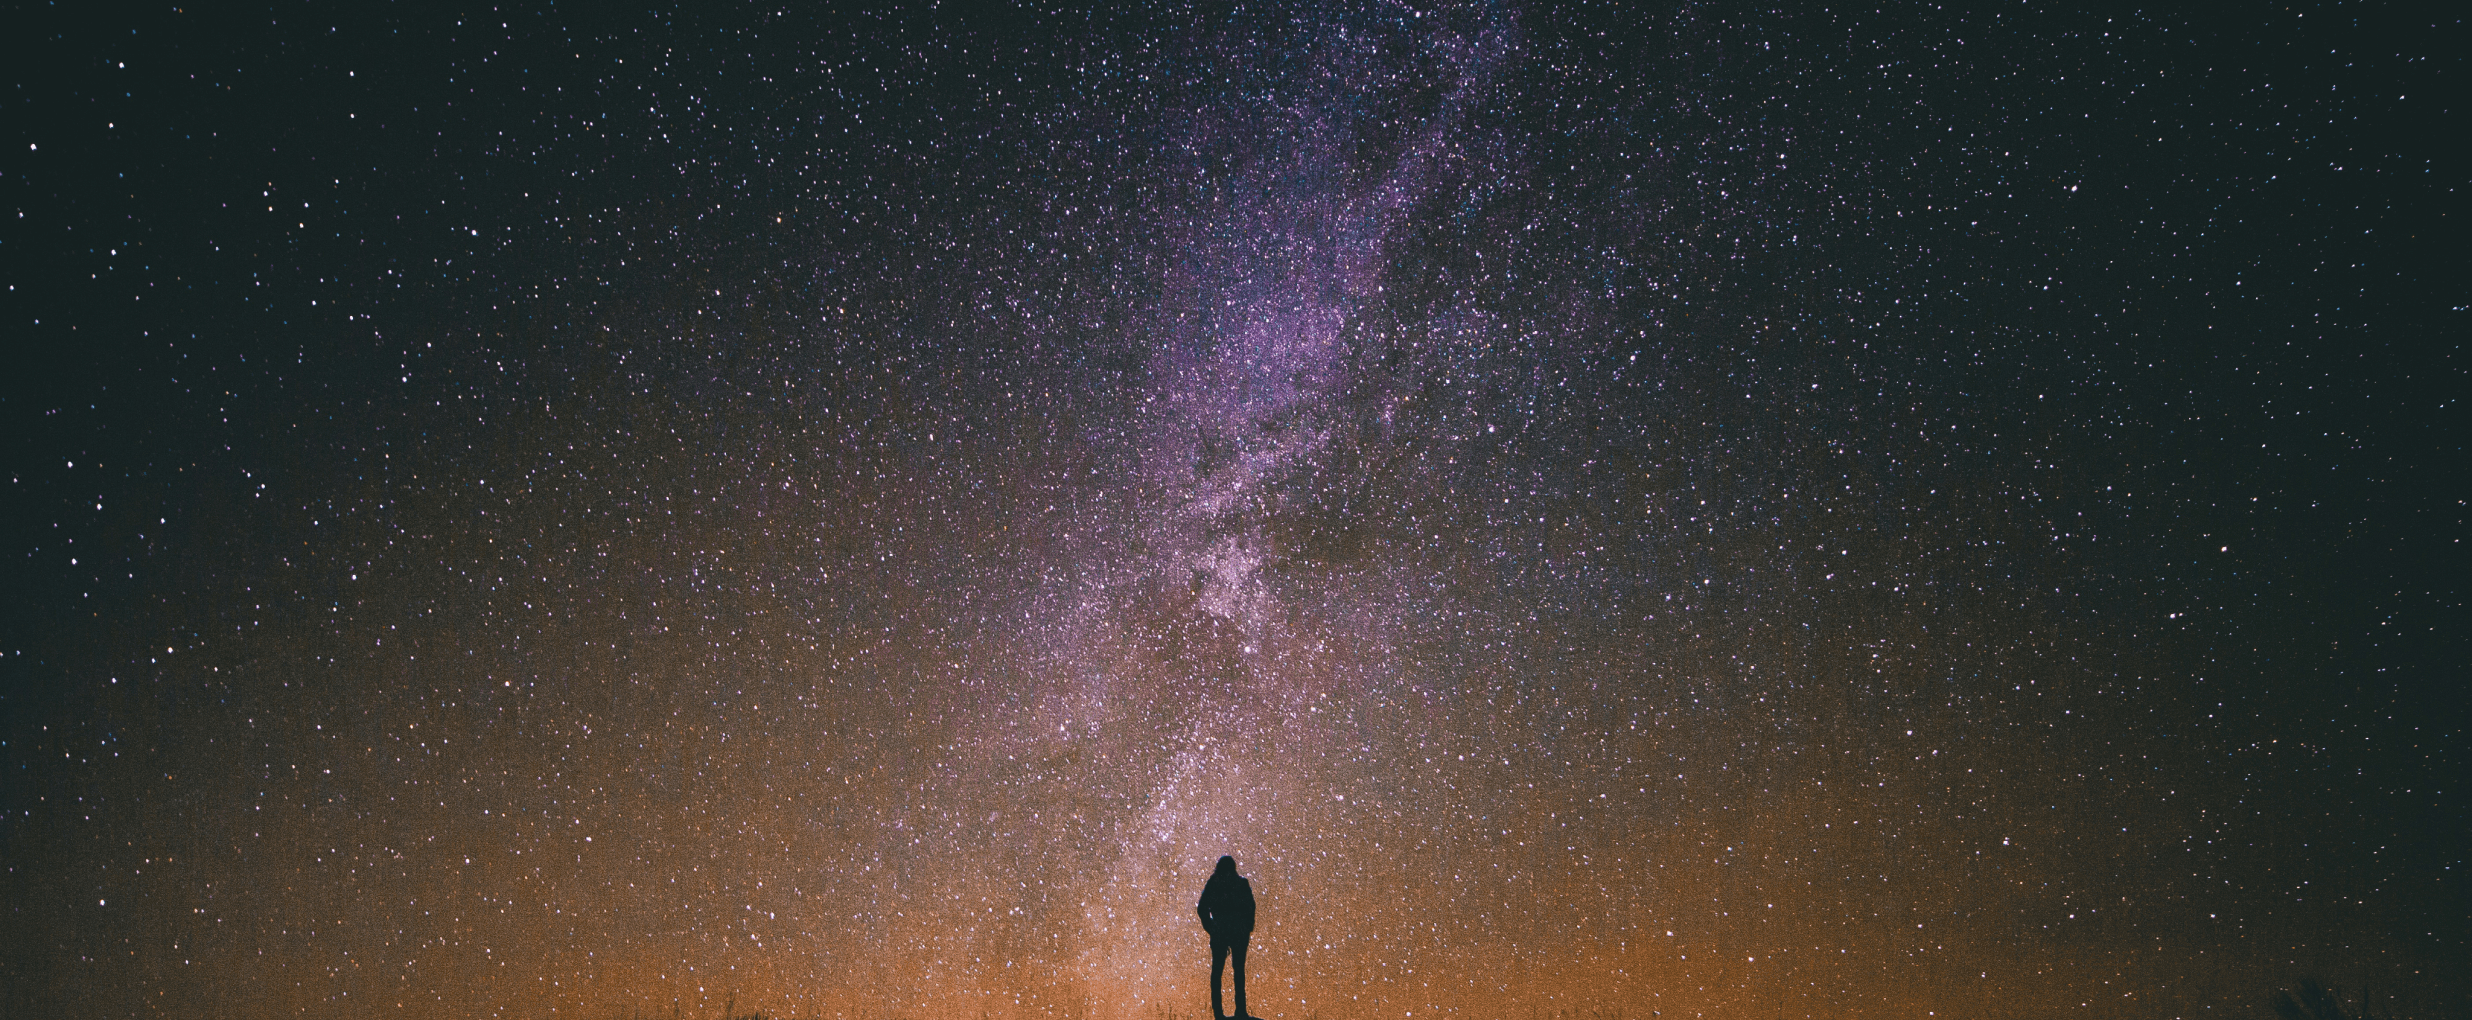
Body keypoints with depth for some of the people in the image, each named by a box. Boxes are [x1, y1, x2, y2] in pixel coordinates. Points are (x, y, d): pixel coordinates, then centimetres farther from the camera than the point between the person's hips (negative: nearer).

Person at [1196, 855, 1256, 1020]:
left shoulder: (1212, 884, 2)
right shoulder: (1242, 883, -2)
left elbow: (1202, 909, -1)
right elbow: (1250, 907, -5)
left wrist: (1210, 928, 8)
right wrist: (1248, 929, 3)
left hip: (1219, 932, 1)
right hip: (1239, 932, -1)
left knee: (1217, 970, 7)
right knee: (1239, 970, 4)